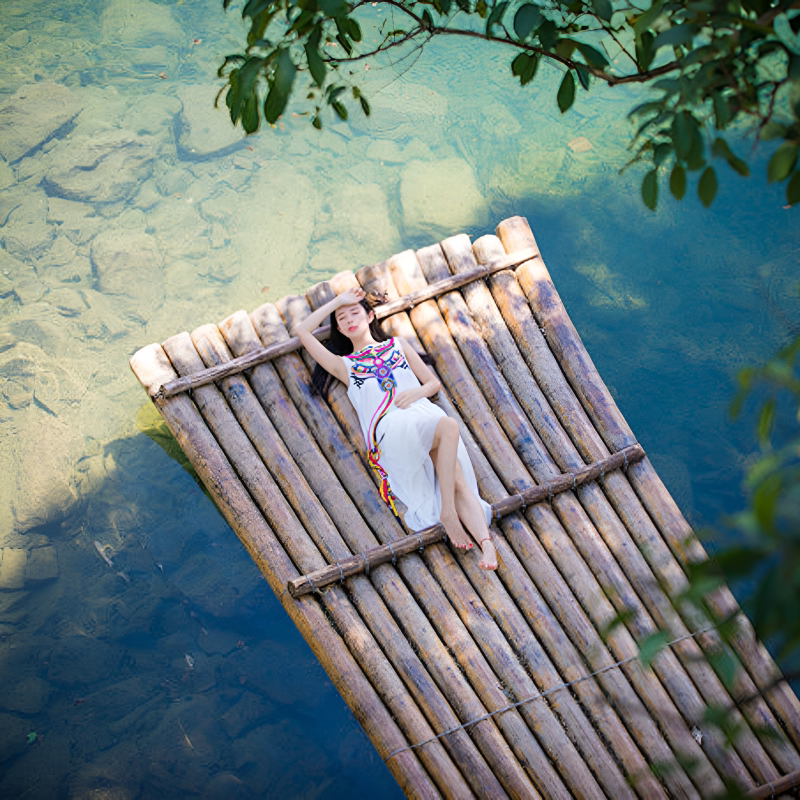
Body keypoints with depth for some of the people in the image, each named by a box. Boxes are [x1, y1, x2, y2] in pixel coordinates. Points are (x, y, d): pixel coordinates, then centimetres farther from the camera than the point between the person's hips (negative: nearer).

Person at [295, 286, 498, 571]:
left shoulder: (397, 345, 30)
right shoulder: (344, 365, 25)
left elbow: (434, 383, 26)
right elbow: (302, 331, 21)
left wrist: (417, 391, 2)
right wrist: (338, 301, 26)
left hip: (426, 413, 3)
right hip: (390, 428, -3)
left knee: (459, 482, -25)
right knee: (448, 427, -36)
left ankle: (486, 543, -39)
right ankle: (447, 512, -35)